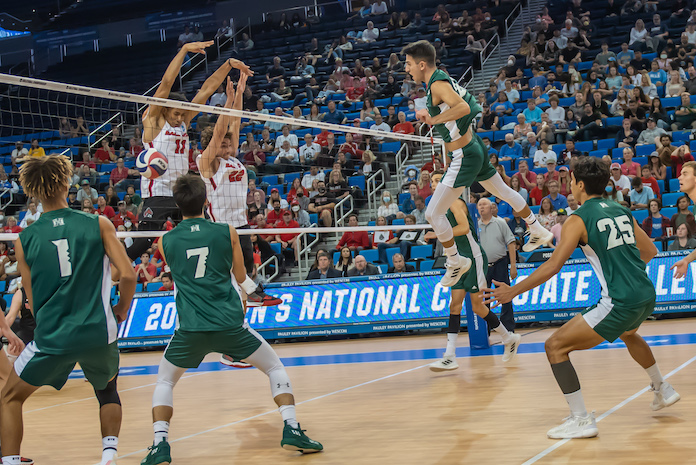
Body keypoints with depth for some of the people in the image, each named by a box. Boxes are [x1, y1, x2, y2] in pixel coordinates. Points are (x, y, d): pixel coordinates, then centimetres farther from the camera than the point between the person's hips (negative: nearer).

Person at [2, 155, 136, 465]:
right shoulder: (99, 225, -1)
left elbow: (34, 302, 7)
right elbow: (128, 276, -6)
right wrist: (122, 309, 12)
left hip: (53, 338, -1)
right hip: (98, 333, 1)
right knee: (107, 390, 30)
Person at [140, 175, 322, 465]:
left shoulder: (165, 241, 6)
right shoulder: (227, 232, 2)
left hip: (190, 329, 1)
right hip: (230, 324, -1)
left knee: (164, 382, 22)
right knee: (275, 368, 18)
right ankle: (291, 430, 5)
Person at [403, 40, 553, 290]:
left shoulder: (438, 84, -22)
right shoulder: (441, 78, 6)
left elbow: (464, 108, -38)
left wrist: (433, 119, -25)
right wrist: (430, 114, 9)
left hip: (464, 157, -11)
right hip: (475, 146, 11)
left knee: (433, 213, -7)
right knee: (503, 192, 28)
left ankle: (455, 261, 9)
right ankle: (538, 232, 43)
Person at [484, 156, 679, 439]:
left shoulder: (578, 219, -6)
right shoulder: (622, 211, 14)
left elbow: (553, 266, -12)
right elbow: (650, 251, 21)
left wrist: (514, 291, -6)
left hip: (620, 303, -8)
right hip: (646, 294, 8)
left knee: (555, 346, -2)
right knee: (628, 333, 42)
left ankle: (581, 420, -6)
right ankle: (662, 390, 54)